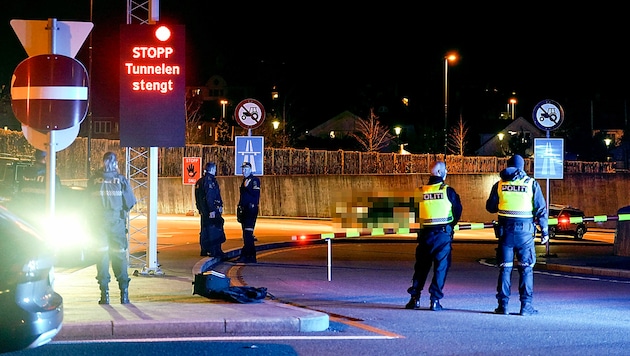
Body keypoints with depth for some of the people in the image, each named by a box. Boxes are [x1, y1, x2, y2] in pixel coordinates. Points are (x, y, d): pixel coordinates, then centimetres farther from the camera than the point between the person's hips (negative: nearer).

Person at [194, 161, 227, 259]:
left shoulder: (199, 181, 17)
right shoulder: (209, 180, -14)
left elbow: (198, 198, 21)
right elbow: (209, 197, -22)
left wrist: (200, 209, 25)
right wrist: (212, 210, -23)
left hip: (203, 210, 10)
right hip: (211, 209, -10)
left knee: (205, 230, 14)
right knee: (214, 229, -8)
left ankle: (204, 250, 18)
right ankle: (215, 251, -10)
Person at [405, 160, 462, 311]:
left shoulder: (421, 191, 2)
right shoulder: (448, 191, -6)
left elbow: (419, 212, 11)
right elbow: (458, 210, 1)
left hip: (425, 234, 3)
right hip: (444, 234, -3)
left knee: (421, 266, 12)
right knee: (441, 267, 3)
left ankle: (415, 298, 9)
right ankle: (435, 300, -1)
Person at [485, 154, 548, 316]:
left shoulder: (499, 184, 4)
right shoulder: (532, 184, 0)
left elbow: (490, 207, 10)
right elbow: (541, 209, -1)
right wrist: (544, 230, 4)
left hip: (505, 230, 1)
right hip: (525, 230, -1)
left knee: (505, 268, 7)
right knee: (526, 268, 4)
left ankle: (503, 304, 6)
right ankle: (526, 305, 1)